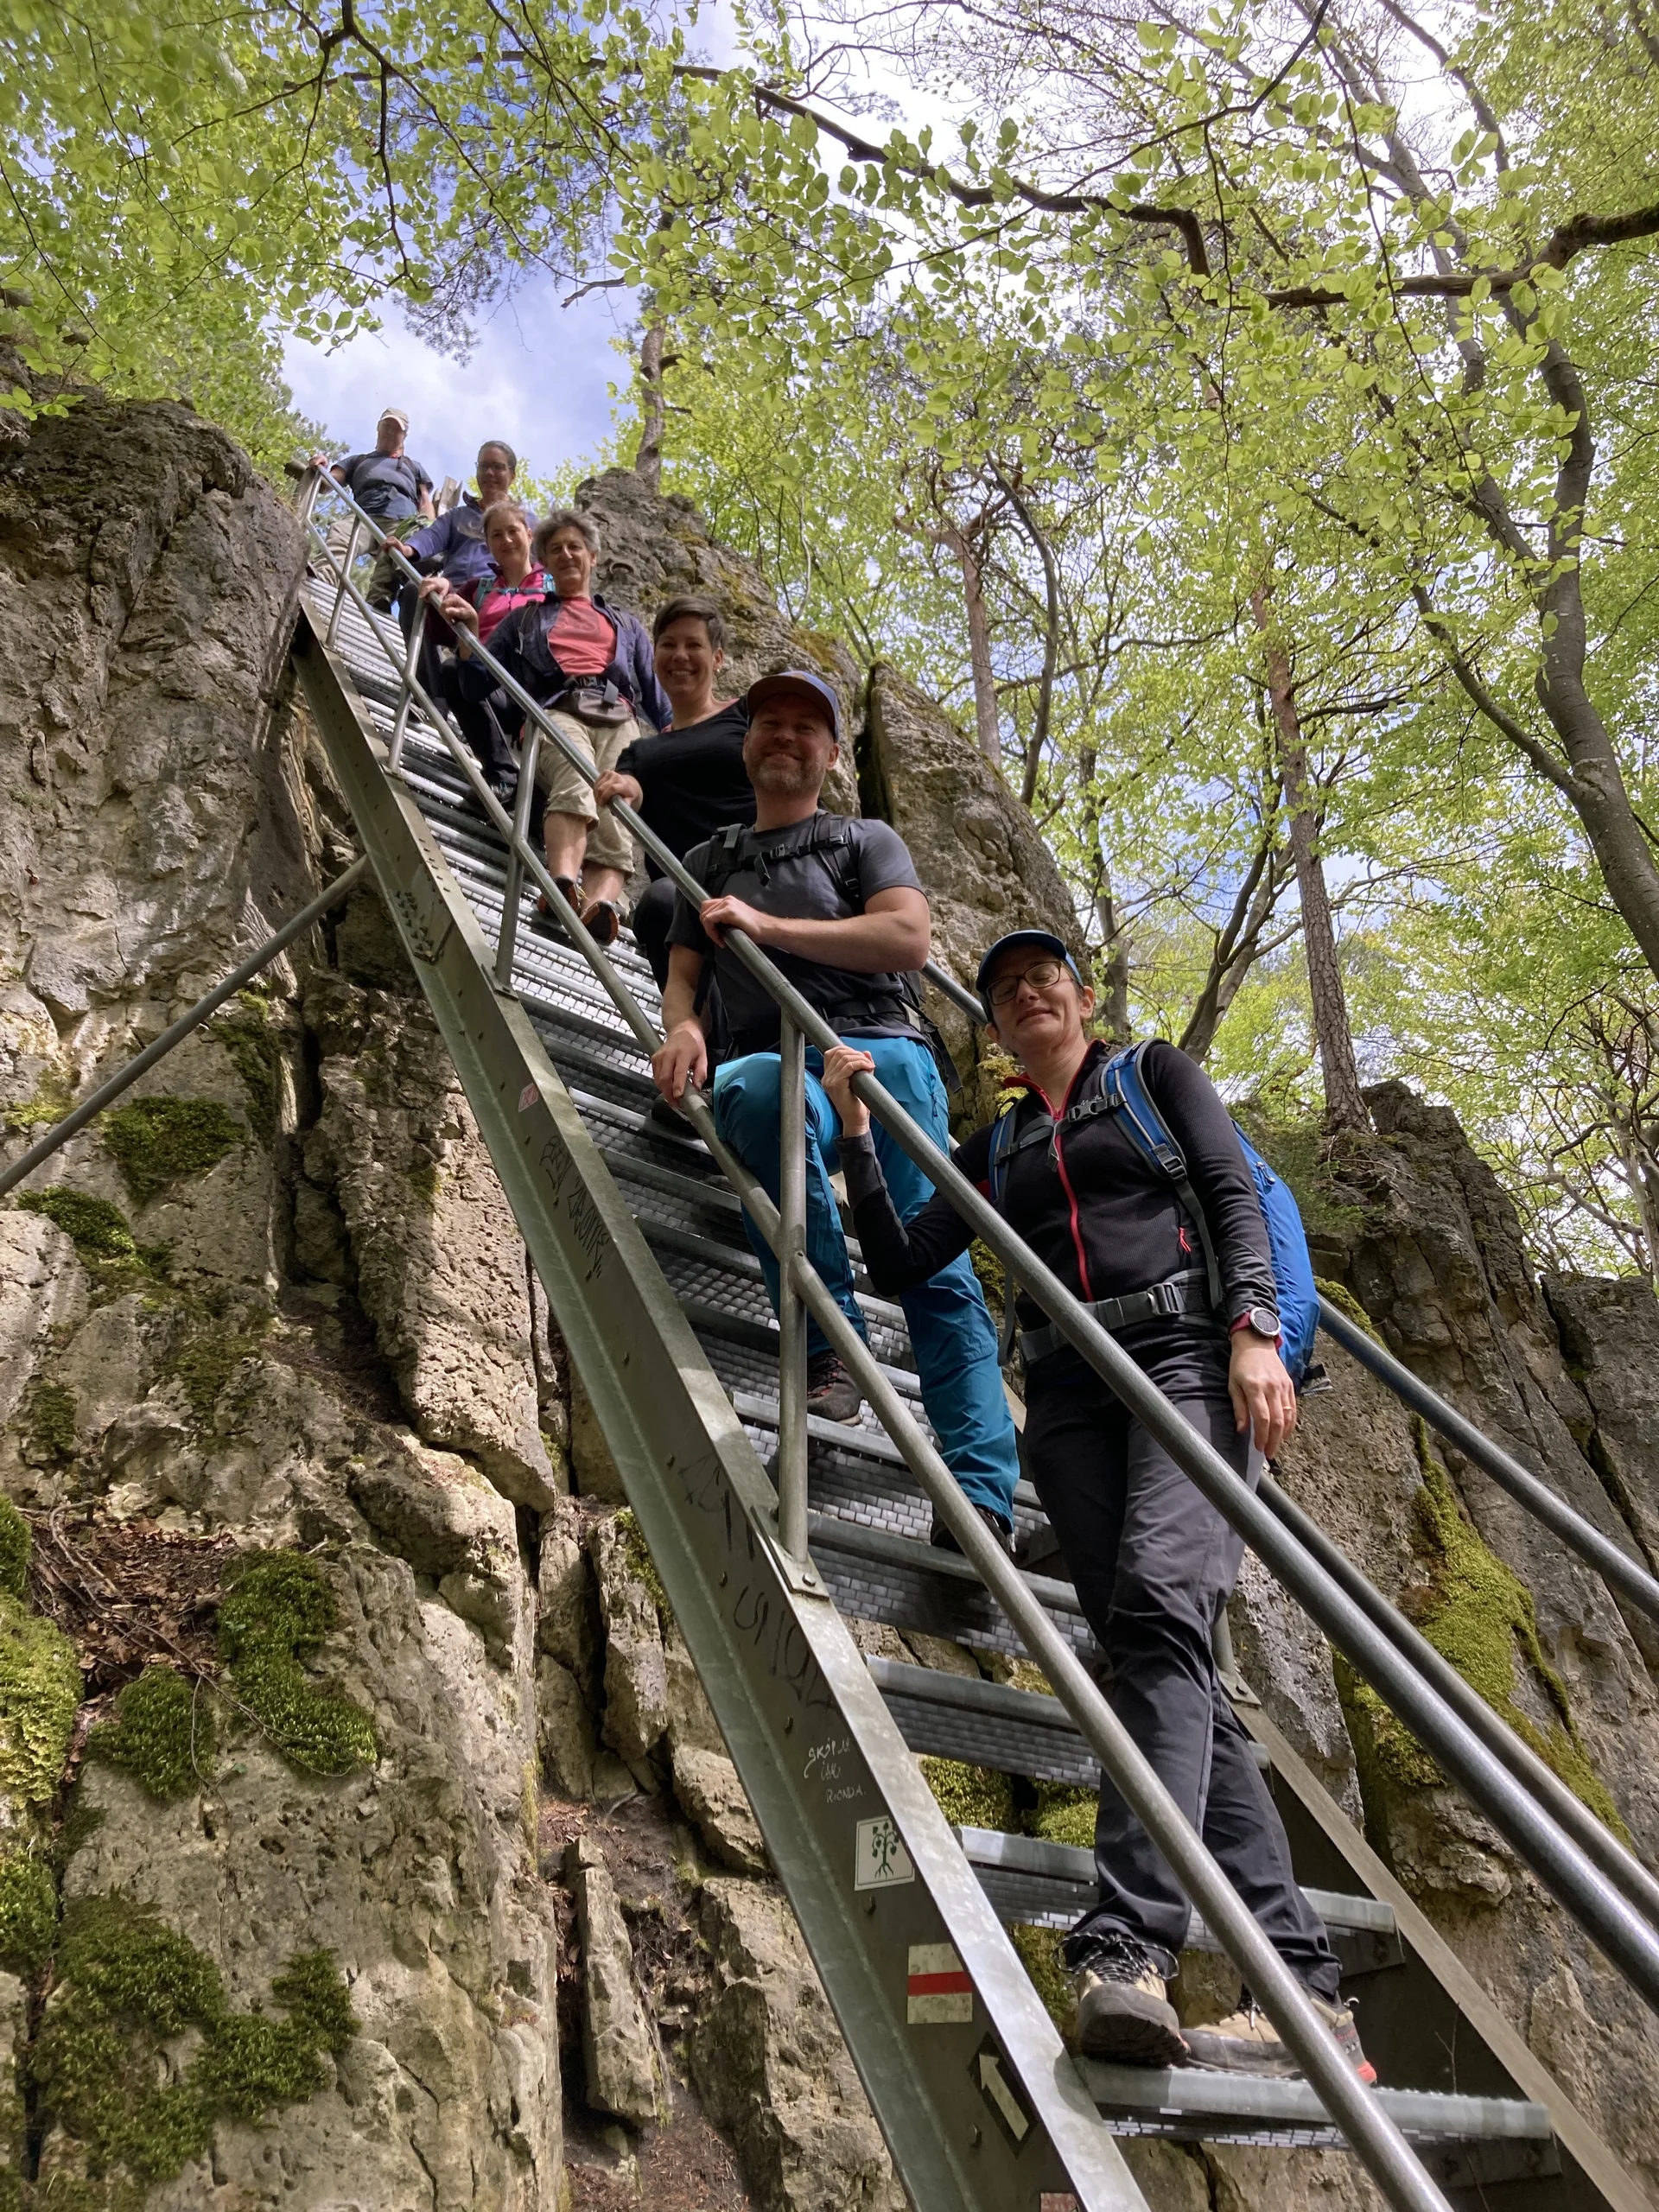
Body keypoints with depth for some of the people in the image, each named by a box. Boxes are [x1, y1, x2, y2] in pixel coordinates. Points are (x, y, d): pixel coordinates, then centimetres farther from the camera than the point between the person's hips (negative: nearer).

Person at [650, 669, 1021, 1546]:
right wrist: (682, 1027, -6)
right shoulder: (708, 863, 30)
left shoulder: (866, 840, 20)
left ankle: (984, 1498, -21)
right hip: (777, 1064, 1)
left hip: (879, 1047, 0)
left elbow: (908, 938, 0)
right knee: (752, 1089, -40)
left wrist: (767, 926, -4)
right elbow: (682, 973, 20)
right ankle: (829, 1346, -32)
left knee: (934, 1263, -18)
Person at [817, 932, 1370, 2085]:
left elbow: (1234, 1196, 4)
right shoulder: (995, 1150, 26)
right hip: (1070, 1393, 4)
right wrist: (856, 1130, 12)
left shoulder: (1157, 1074, 17)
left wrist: (1254, 1332, -13)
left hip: (1187, 1352, -3)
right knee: (1168, 1657, -7)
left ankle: (1126, 1948, -36)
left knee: (1157, 1606, -28)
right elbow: (897, 1264, 19)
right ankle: (1306, 1984, -7)